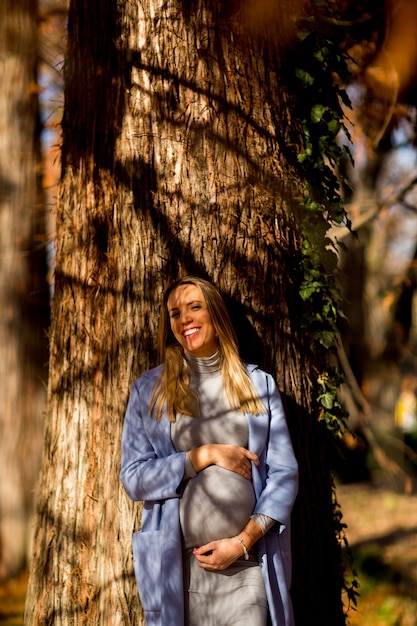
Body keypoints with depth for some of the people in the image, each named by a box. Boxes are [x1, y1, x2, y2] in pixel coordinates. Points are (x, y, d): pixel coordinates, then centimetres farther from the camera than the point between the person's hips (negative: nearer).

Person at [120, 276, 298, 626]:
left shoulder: (259, 384, 8)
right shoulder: (149, 391, 7)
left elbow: (284, 475, 4)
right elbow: (133, 478, 0)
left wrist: (243, 541, -8)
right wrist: (205, 455, -10)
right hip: (179, 567, 0)